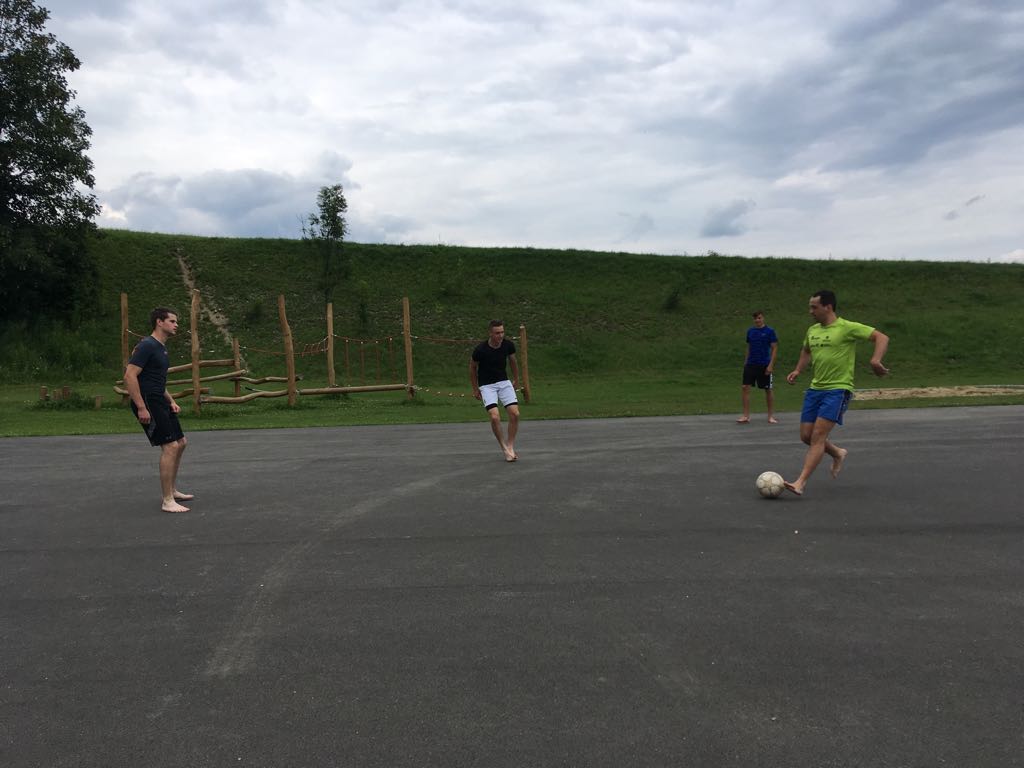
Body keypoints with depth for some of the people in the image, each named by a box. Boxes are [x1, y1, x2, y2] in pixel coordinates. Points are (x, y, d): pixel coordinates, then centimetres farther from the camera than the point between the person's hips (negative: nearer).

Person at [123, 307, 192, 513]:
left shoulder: (162, 348, 17)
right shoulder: (147, 346, -15)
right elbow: (129, 376, -23)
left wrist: (171, 401, 17)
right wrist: (141, 408, -25)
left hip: (159, 402, 11)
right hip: (147, 403, -11)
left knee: (181, 443, 16)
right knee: (170, 446, -14)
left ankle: (172, 490, 28)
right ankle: (167, 501, -9)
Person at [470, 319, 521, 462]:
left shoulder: (508, 345, -9)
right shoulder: (480, 349, -19)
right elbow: (472, 367, -1)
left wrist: (516, 380, 22)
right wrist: (475, 389, 5)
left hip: (504, 382, 4)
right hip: (486, 386, -4)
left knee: (515, 414, -11)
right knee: (495, 416, -21)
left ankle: (510, 446, 7)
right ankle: (504, 448, -1)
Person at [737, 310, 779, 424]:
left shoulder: (769, 331, -4)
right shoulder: (750, 331, 9)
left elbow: (774, 348, -5)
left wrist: (771, 365, -12)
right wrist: (746, 361, 11)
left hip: (764, 365, -4)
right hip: (750, 364, 4)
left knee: (768, 389, 7)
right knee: (746, 387, -6)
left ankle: (771, 415, 19)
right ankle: (746, 416, -1)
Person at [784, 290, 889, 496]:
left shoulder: (847, 328, -9)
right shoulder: (812, 330, 12)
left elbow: (881, 337, -12)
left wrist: (876, 360, -28)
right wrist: (798, 370, 15)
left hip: (838, 389, -7)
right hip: (815, 388, 8)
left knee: (818, 436, -15)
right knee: (806, 436, 6)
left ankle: (800, 483, -16)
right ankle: (838, 453, 34)